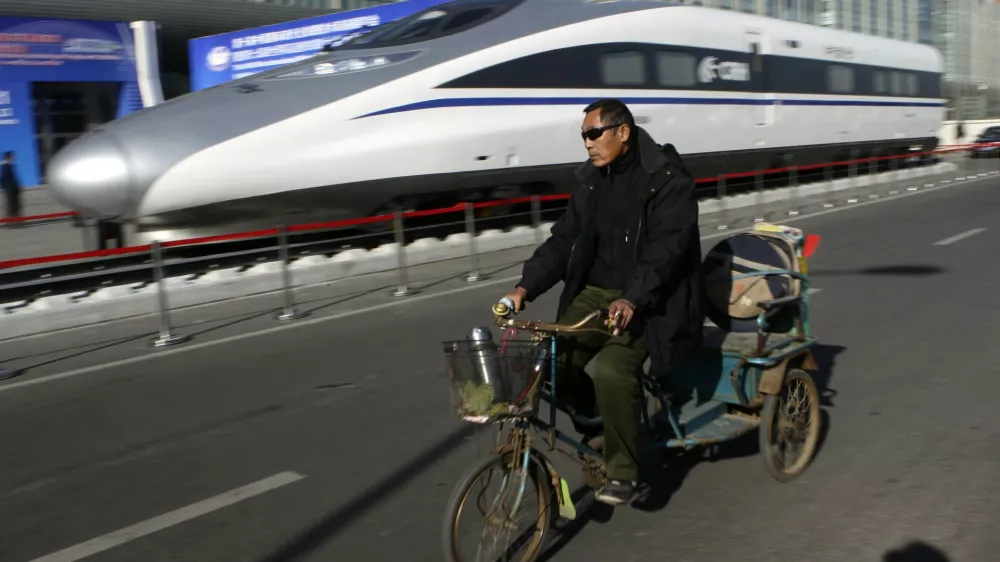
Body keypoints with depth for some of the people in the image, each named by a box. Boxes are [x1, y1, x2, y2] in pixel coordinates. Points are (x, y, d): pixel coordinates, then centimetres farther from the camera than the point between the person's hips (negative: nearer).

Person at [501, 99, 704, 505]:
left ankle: (623, 470, -7)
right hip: (596, 292, 6)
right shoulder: (589, 180, 9)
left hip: (649, 300, -6)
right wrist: (525, 287, -8)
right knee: (553, 361, -14)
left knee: (612, 367, -28)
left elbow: (666, 248, -21)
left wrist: (632, 300, -36)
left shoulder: (668, 179, -11)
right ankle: (594, 418, 17)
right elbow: (563, 240, 6)